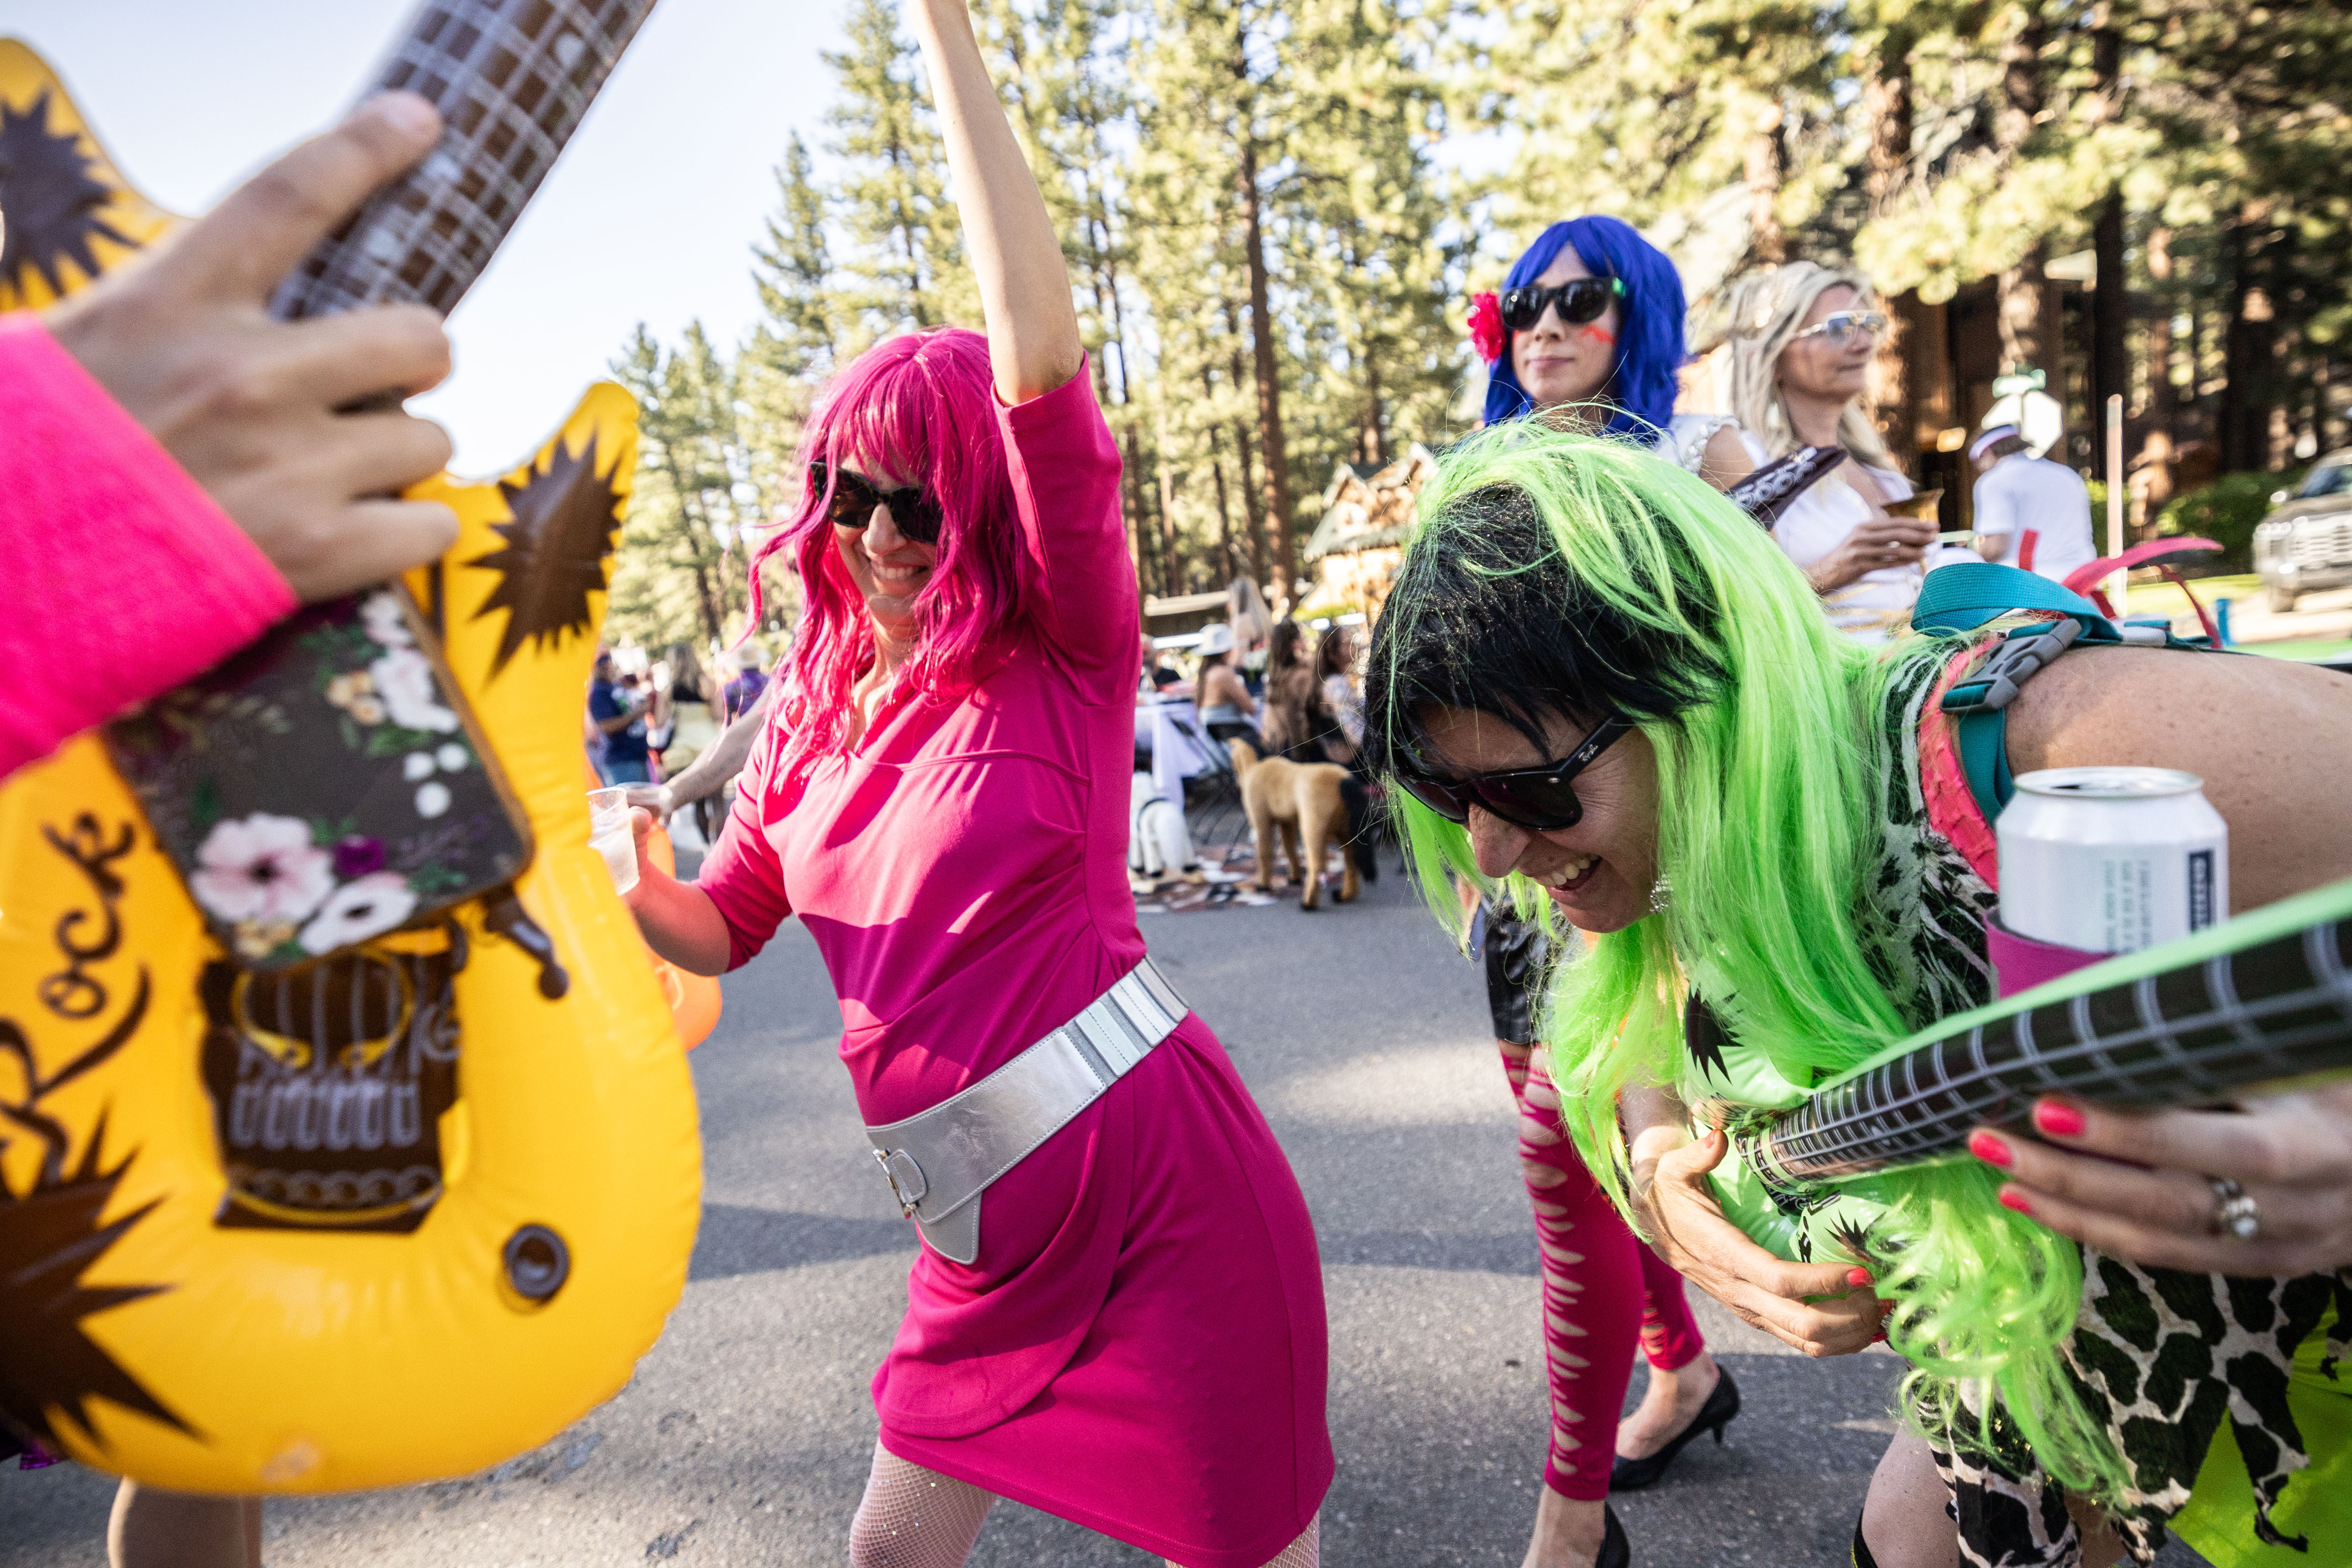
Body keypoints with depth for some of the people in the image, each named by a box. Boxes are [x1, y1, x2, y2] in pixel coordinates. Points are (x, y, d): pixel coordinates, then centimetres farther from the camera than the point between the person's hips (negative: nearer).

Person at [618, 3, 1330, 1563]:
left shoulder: (1063, 658, -8)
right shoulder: (814, 715, 9)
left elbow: (1040, 356, -21)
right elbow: (721, 928, 17)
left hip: (1160, 1168, -6)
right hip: (995, 1240, 7)